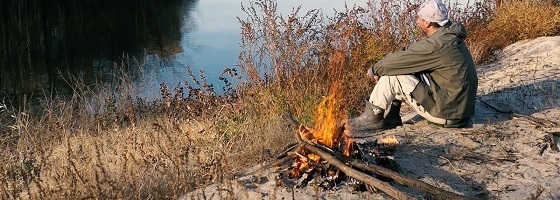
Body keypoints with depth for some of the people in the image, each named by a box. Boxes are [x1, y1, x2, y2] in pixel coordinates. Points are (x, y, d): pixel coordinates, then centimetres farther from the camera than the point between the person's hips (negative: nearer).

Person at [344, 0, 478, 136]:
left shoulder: (437, 44, -24)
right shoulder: (450, 36, 9)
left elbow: (400, 59, -20)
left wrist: (375, 69, -1)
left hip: (447, 113, -10)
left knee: (392, 75, -13)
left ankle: (372, 118, 1)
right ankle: (390, 118, 15)